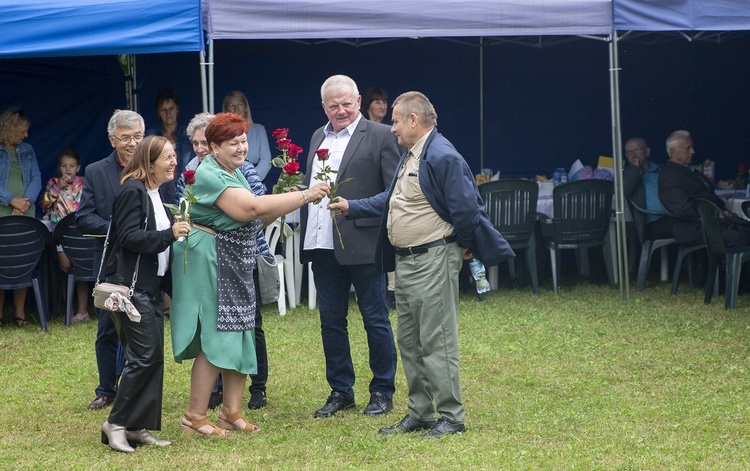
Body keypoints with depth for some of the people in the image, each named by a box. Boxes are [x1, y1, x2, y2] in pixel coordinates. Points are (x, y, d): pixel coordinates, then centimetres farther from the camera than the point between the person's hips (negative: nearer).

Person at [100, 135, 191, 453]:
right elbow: (129, 237, -21)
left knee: (153, 358, 7)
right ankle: (116, 424, -5)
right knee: (145, 355, -13)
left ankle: (139, 427, 11)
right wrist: (169, 234, -25)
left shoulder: (155, 195, 17)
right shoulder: (132, 192, -12)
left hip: (150, 287, 10)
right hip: (130, 286, -10)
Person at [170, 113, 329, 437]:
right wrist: (304, 196, -27)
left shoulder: (235, 173, 14)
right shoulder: (209, 175, -17)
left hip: (235, 266, 9)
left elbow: (252, 223, 15)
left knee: (239, 339, 8)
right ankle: (194, 417, -1)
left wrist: (285, 202, -1)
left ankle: (231, 412, 15)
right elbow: (250, 208, -28)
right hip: (208, 261, -9)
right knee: (216, 340, -8)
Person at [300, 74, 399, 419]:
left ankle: (382, 392, 14)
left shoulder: (380, 136, -4)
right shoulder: (318, 137, 16)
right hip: (322, 246, 6)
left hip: (362, 245, -6)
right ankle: (340, 391, 21)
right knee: (331, 322, 11)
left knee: (375, 320, 3)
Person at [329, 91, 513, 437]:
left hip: (433, 261, -11)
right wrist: (351, 208, 18)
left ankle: (451, 417, 0)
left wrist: (465, 246, -7)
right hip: (406, 262, 11)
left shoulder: (442, 157, -18)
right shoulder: (409, 157, 16)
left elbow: (465, 207, -20)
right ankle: (420, 414, 23)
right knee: (410, 342, 15)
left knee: (436, 342, -7)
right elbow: (388, 201, 24)